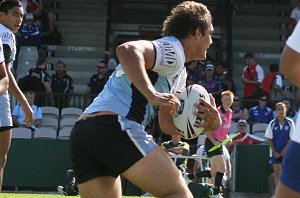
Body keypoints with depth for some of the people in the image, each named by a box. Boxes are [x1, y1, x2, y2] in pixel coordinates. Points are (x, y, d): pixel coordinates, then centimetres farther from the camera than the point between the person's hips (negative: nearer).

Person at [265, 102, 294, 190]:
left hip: (286, 152, -1)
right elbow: (269, 139, 1)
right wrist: (274, 152, -6)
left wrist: (285, 150, -10)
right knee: (277, 173, 4)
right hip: (275, 152, 1)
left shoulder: (290, 122, -3)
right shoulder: (272, 123, 0)